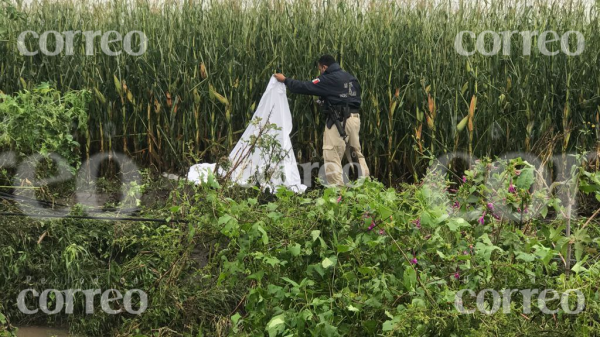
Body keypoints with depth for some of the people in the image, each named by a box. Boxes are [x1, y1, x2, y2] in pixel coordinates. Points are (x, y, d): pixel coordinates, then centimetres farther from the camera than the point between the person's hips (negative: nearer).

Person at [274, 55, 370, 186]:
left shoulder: (329, 79, -8)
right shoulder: (351, 78, 14)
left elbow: (306, 87, -6)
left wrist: (285, 80, 6)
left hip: (339, 120, -8)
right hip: (355, 118, 8)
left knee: (331, 156, -3)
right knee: (356, 154, 15)